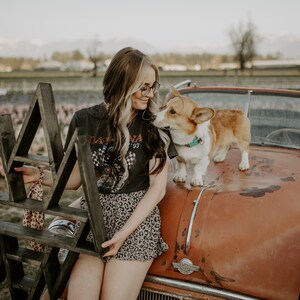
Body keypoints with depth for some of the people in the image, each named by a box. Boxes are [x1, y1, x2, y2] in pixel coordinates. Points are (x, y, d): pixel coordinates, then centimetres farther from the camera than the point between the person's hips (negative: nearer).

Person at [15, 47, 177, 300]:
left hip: (137, 216, -1)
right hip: (93, 213, 2)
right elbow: (75, 179, 9)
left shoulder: (153, 126, -2)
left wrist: (125, 231, -13)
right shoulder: (85, 121, 3)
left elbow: (158, 188, -4)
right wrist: (38, 176, -8)